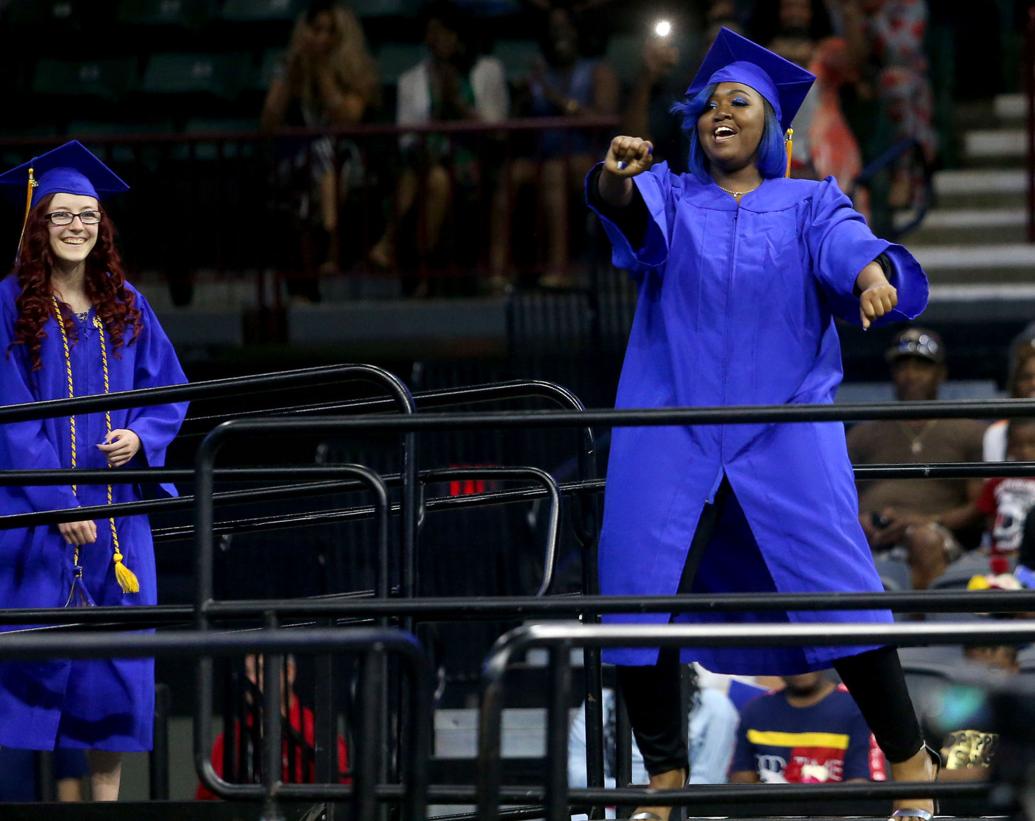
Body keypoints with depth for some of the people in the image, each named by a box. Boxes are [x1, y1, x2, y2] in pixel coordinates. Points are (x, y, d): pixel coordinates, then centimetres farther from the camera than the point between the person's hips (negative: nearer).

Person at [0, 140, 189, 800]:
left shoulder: (126, 305, 10)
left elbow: (170, 392, 13)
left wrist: (141, 436, -9)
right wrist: (60, 504, -14)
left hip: (116, 507, 4)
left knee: (117, 654, 3)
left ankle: (107, 795, 9)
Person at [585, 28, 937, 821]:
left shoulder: (808, 206, 12)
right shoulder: (670, 198, 13)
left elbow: (847, 244, -9)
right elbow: (631, 216, -11)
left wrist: (873, 272, -34)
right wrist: (615, 178, -36)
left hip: (785, 432, -1)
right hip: (672, 434, 1)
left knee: (836, 592, -11)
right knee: (641, 599, -8)